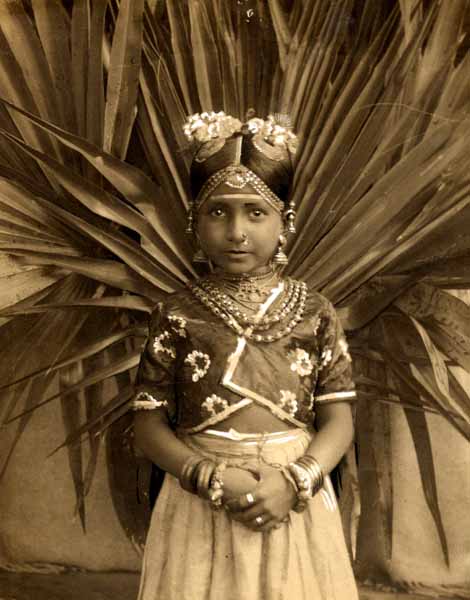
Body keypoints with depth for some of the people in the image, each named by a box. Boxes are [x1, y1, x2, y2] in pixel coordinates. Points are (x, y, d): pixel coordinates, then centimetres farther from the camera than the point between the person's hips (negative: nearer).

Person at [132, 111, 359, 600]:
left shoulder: (314, 313, -4)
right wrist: (211, 477, -16)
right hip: (201, 510, 0)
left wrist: (295, 480, -17)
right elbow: (149, 425, -3)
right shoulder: (177, 315, -5)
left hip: (295, 503, 1)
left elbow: (338, 420, -2)